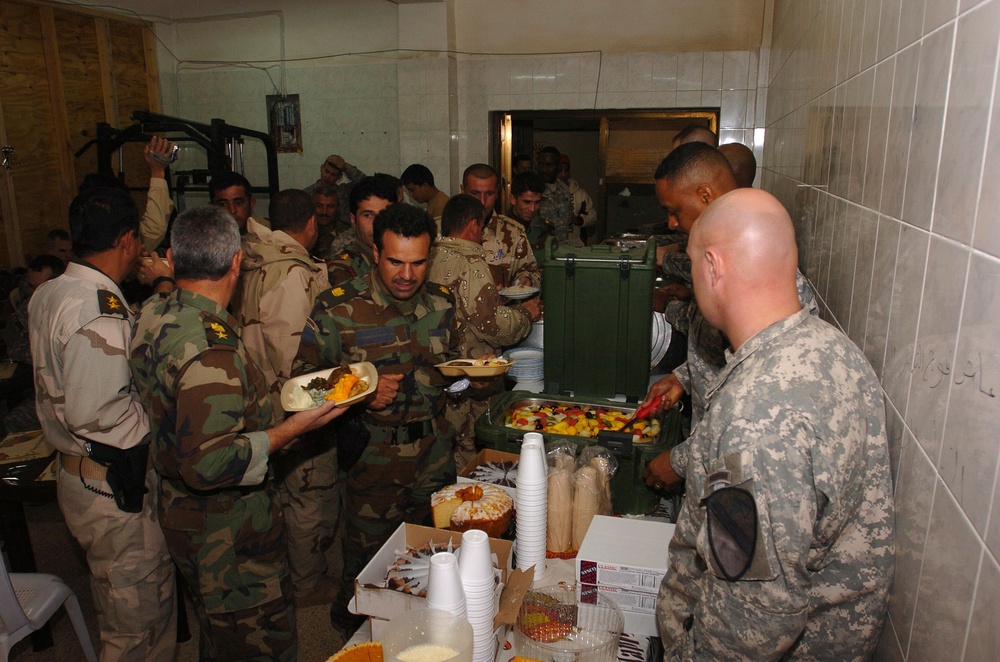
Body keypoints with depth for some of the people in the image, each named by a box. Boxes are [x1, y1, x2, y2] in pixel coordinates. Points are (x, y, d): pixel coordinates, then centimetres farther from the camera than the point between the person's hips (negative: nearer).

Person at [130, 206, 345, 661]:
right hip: (227, 528, -9)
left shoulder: (153, 315, -1)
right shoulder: (211, 347, -31)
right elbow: (208, 464, -33)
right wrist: (295, 427, -26)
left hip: (180, 507, 9)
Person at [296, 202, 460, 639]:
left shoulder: (441, 302, 2)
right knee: (369, 567, 10)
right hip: (374, 453, -4)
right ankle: (354, 632, 40)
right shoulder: (338, 308, -12)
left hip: (433, 446, 5)